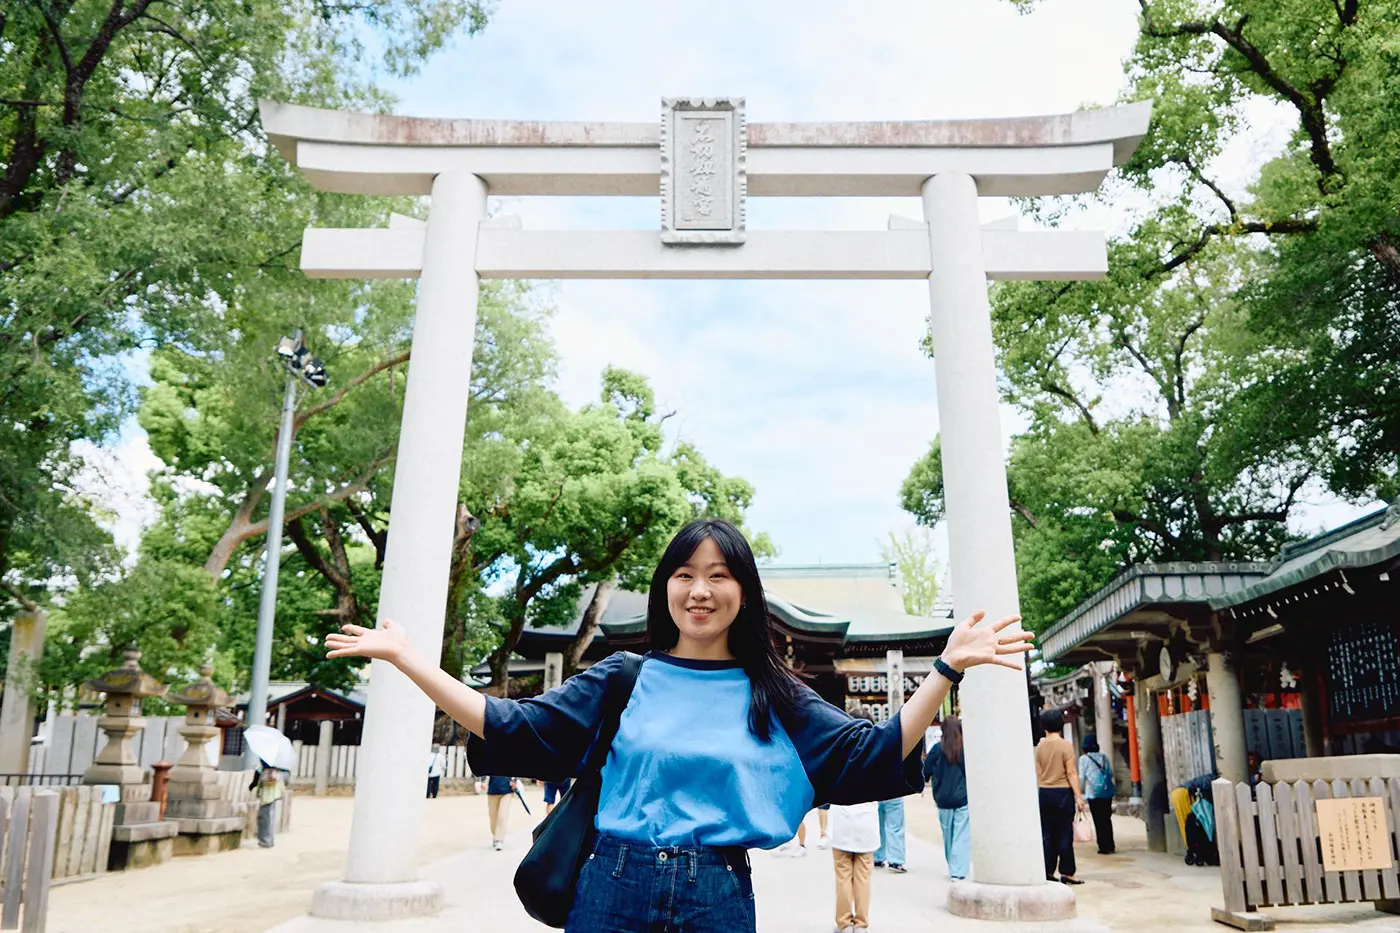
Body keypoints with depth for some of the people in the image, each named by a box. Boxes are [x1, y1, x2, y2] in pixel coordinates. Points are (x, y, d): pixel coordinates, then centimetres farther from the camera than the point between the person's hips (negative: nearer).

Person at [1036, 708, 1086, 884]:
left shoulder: (1040, 746, 4)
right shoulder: (1066, 746, -8)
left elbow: (1038, 773, 6)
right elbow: (1071, 773, -11)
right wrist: (1078, 796, -8)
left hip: (1045, 793, 4)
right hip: (1063, 792, -4)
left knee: (1047, 834, 8)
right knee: (1065, 834, 1)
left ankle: (1048, 872, 10)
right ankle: (1066, 872, 4)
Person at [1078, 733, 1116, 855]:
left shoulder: (1084, 758, -4)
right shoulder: (1104, 757, 9)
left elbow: (1082, 777, -6)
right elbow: (1111, 774, 11)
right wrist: (1113, 789, 18)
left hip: (1093, 794, -4)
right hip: (1107, 793, 4)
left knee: (1099, 821, 2)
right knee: (1107, 819, 14)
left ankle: (1104, 847, 3)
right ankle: (1110, 846, 17)